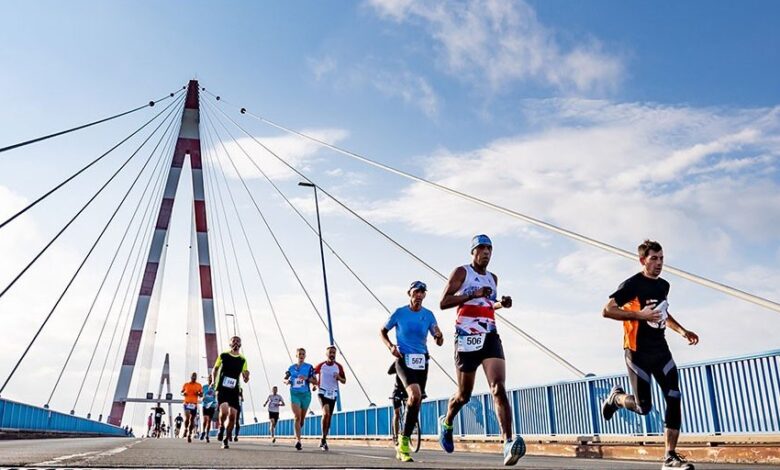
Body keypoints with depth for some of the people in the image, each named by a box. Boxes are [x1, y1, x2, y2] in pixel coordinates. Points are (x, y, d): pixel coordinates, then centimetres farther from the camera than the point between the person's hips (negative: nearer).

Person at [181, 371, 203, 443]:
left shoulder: (199, 386, 6)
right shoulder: (186, 385, 7)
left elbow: (201, 395, 10)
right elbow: (181, 392, 17)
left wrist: (198, 394, -12)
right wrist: (183, 394, -6)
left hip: (194, 404, 1)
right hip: (187, 403, -1)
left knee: (192, 420, 5)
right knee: (187, 417, -23)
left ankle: (189, 435, 14)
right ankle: (185, 429, 2)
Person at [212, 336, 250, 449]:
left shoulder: (242, 360, 6)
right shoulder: (223, 355, 3)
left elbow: (245, 379, 8)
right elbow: (215, 369, 14)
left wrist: (246, 377, -15)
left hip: (234, 390, 3)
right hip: (222, 389, -3)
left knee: (232, 416, -1)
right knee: (224, 411, -24)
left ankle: (225, 440, 16)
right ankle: (221, 427, 8)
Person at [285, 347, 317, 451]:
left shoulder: (309, 367, 1)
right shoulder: (291, 368, 8)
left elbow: (315, 381, -2)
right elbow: (285, 379, 18)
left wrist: (307, 378, -19)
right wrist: (287, 381, -5)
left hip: (305, 394, 0)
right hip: (294, 394, 0)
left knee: (302, 418, 11)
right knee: (297, 417, -15)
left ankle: (297, 436, 36)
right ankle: (298, 440, -20)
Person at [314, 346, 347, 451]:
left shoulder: (338, 366, 1)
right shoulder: (321, 366, -3)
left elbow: (344, 381, 7)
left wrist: (339, 377, -13)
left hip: (333, 394, 3)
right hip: (323, 393, -3)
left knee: (329, 417, 8)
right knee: (326, 413, -23)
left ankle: (324, 440, 21)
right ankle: (323, 439, -13)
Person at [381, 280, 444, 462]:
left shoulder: (428, 315, 3)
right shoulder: (400, 312, -3)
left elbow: (439, 342, 5)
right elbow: (382, 331, 8)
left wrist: (439, 336, -18)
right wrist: (390, 346, -10)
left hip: (421, 362, 4)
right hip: (404, 360, -4)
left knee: (416, 403, 6)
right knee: (415, 395, -26)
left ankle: (404, 445, 21)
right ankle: (403, 443, -11)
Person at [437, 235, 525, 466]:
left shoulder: (493, 278, 18)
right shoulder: (462, 272, 1)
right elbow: (443, 302, -8)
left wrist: (500, 304, 11)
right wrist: (473, 294, -18)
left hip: (490, 337, 4)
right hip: (467, 338, -4)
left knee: (499, 388, -16)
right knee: (464, 395, 7)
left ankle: (509, 443, -24)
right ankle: (446, 423, 37)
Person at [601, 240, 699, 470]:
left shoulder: (664, 285, 12)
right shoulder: (632, 284, -12)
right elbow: (607, 310, -18)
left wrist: (682, 331, 14)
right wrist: (639, 314, -26)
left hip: (660, 349, 7)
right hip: (638, 352, -7)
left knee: (674, 399, -5)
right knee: (644, 407, -5)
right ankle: (615, 397, 28)